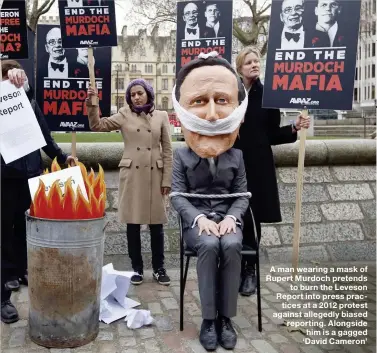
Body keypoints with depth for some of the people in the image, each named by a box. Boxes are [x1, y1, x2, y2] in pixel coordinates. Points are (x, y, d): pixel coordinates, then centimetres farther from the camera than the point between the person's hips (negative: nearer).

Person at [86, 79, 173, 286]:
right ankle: (137, 268, 18)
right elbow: (97, 126, -1)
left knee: (156, 224, 6)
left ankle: (159, 268, 19)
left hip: (154, 174, 0)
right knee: (132, 223, 5)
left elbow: (167, 150, 3)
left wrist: (167, 179, -1)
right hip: (131, 174, 0)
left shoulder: (161, 116, 5)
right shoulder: (124, 115, 6)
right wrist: (92, 105, -16)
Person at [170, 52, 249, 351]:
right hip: (196, 219, -1)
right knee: (209, 245, -34)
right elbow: (177, 196, -3)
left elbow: (242, 195, 5)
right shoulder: (182, 156, 2)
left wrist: (231, 217, -15)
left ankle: (226, 317, -22)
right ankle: (209, 318, -24)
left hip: (227, 218, 1)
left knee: (231, 245, -32)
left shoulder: (236, 156, 7)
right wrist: (199, 218, -19)